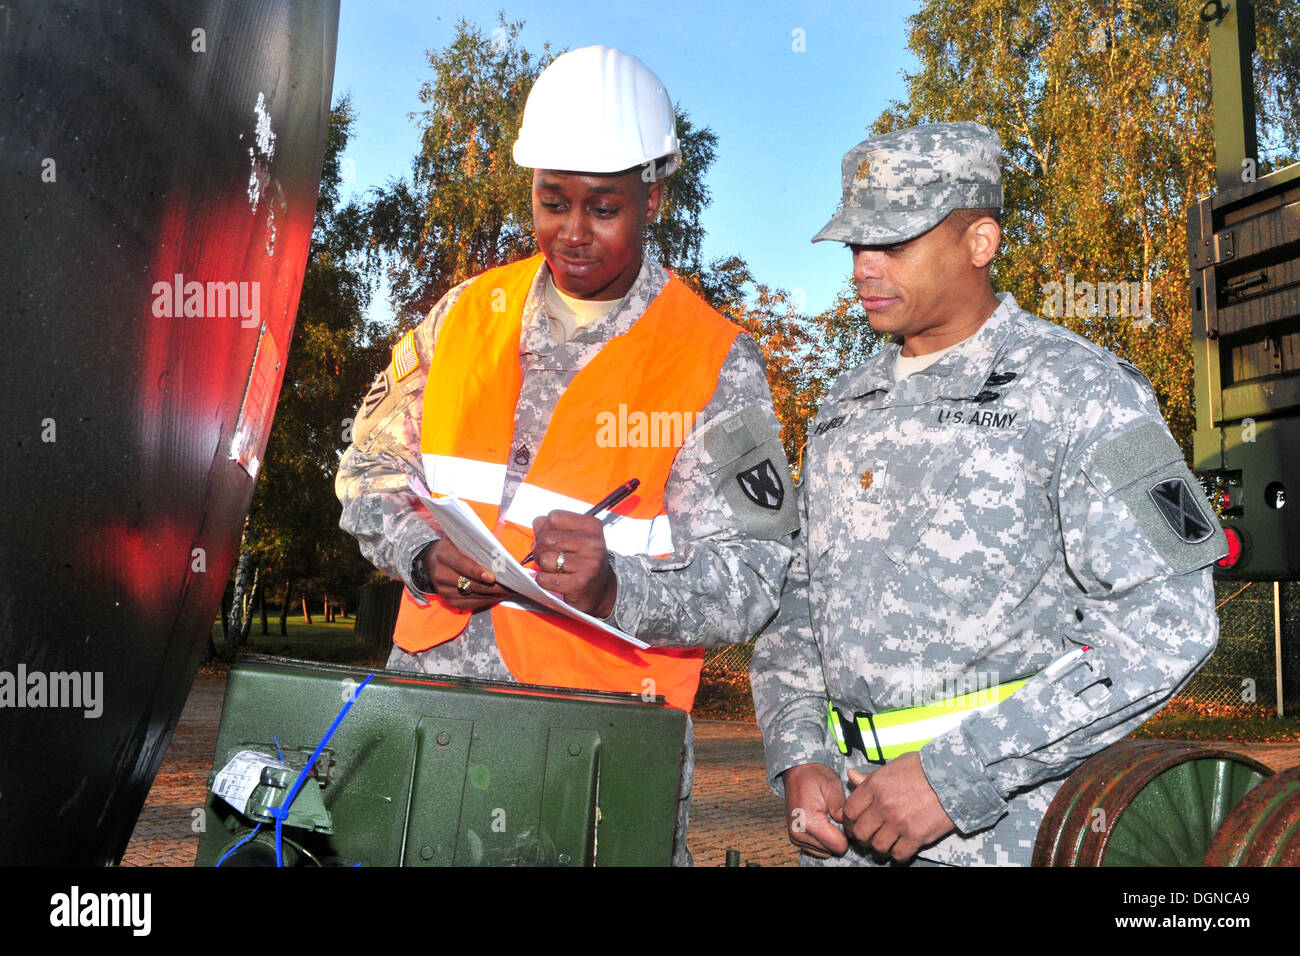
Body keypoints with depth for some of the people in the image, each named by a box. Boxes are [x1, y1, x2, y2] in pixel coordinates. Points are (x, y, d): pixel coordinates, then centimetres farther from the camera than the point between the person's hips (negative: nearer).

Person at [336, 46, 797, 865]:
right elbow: (373, 465, 13)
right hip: (429, 691, 4)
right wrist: (424, 556, -7)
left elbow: (752, 578, -8)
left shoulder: (717, 363, -6)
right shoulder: (467, 313, 6)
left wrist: (615, 591, -26)